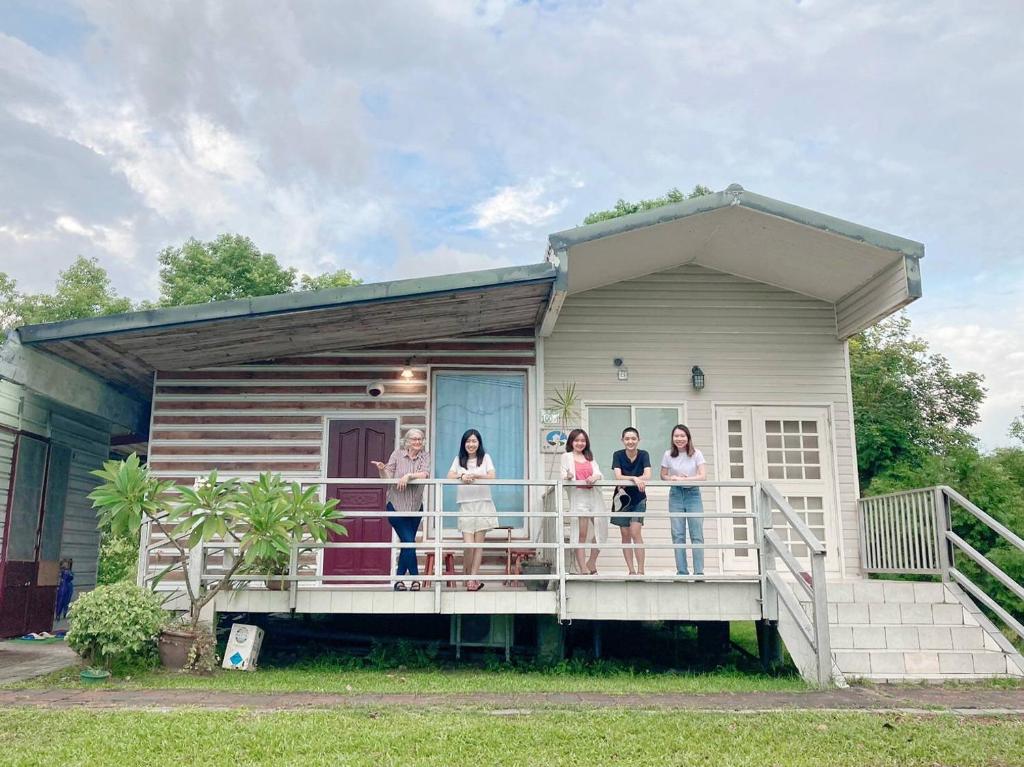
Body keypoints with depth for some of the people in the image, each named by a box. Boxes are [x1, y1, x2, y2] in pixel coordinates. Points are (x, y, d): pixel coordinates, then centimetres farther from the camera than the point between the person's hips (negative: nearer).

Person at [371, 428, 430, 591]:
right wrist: (382, 469, -28)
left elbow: (425, 474, -17)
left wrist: (409, 476, -31)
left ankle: (399, 579, 20)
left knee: (407, 543, 9)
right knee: (409, 541, -10)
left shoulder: (425, 456, 1)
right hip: (396, 505, -3)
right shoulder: (398, 454, -4)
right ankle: (415, 578, 4)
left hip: (415, 507, 3)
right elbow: (387, 477, -8)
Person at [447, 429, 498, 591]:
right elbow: (450, 477, 0)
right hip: (465, 506, 0)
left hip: (483, 505, 0)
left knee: (479, 544, 0)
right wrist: (462, 476, -21)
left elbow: (492, 477, -4)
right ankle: (469, 578, 10)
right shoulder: (459, 460, 12)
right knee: (468, 544, -9)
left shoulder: (485, 457, 8)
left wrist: (474, 475, -20)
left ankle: (472, 579, 5)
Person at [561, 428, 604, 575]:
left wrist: (594, 477, -14)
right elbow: (563, 476, -1)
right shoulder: (567, 456, 9)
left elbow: (598, 473, 9)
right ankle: (583, 569, -4)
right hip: (578, 495, -5)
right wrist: (568, 477, -25)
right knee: (581, 534, -6)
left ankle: (591, 563, 20)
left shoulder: (590, 457, 22)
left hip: (594, 495, 5)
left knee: (601, 531, 3)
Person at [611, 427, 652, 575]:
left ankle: (640, 571, -8)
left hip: (638, 499, -1)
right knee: (625, 535, 3)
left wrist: (630, 479, -31)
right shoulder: (618, 455, -8)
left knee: (635, 532, -13)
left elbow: (647, 476, -20)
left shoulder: (643, 455, -7)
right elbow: (618, 476, -20)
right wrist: (635, 478, -34)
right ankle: (631, 570, 11)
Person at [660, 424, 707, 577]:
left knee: (697, 534, -4)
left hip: (693, 495, -2)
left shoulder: (696, 454, -5)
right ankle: (681, 571, 8)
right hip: (676, 495, 2)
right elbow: (663, 475, 7)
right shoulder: (668, 454, 0)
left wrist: (681, 479, -18)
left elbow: (703, 476, -12)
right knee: (678, 535, 3)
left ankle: (699, 571, 1)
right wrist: (673, 478, -15)